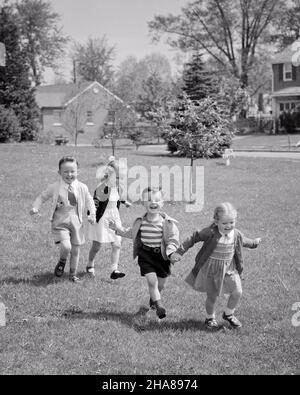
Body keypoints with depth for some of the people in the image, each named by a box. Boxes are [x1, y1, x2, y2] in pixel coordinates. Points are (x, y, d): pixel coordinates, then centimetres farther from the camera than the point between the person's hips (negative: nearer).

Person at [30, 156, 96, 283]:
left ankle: (73, 274, 29)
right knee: (66, 246, -22)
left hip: (76, 221, 3)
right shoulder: (54, 187, -6)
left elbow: (89, 201, 13)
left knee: (75, 250, 9)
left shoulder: (82, 188, 0)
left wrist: (92, 214, 1)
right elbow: (42, 197, 6)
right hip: (60, 222, -3)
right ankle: (61, 262, 11)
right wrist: (35, 208, -9)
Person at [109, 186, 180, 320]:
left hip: (162, 255, 0)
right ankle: (159, 306, -6)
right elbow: (130, 233, 17)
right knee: (152, 280, -15)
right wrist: (118, 228, 10)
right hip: (145, 254, 0)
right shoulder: (140, 222, -1)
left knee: (161, 284, 13)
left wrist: (171, 253, -26)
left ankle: (153, 300, 44)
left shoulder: (167, 222, -11)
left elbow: (173, 240, -10)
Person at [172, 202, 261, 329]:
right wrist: (179, 252, -12)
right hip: (211, 269, -3)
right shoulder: (210, 233, -20)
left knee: (237, 291, -6)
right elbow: (193, 238, -12)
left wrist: (254, 243, 36)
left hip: (229, 269, 4)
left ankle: (228, 314, 19)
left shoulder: (236, 234, -4)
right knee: (212, 296, 5)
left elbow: (244, 241, 19)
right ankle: (210, 318, 31)